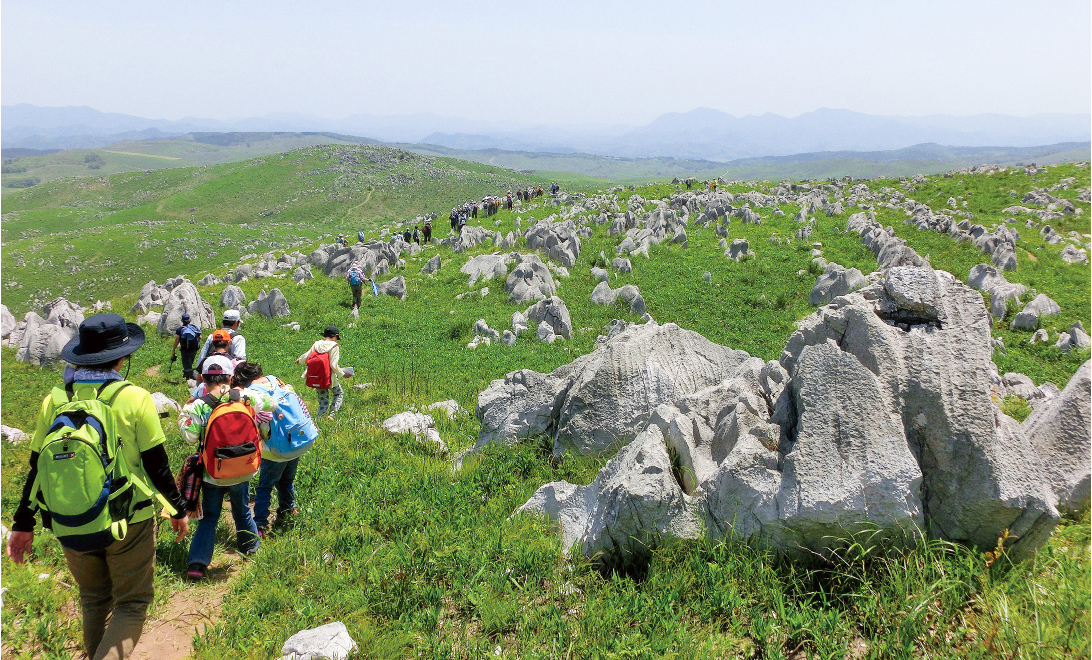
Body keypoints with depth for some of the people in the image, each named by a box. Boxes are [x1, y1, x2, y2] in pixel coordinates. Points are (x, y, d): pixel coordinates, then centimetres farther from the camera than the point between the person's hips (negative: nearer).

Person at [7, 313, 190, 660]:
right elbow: (157, 464, -9)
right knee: (131, 603, 9)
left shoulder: (54, 401, -3)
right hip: (129, 522, -4)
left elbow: (37, 467, 3)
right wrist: (178, 509, 4)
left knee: (94, 601, 23)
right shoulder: (134, 398, -14)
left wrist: (24, 524, 13)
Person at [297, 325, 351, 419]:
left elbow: (306, 356, 8)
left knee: (323, 398, 17)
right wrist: (343, 374, -4)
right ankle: (331, 414, 6)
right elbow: (334, 366, -16)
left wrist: (299, 360, 29)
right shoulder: (334, 346, -11)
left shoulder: (317, 344, 3)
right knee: (339, 393, 18)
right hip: (329, 377, -5)